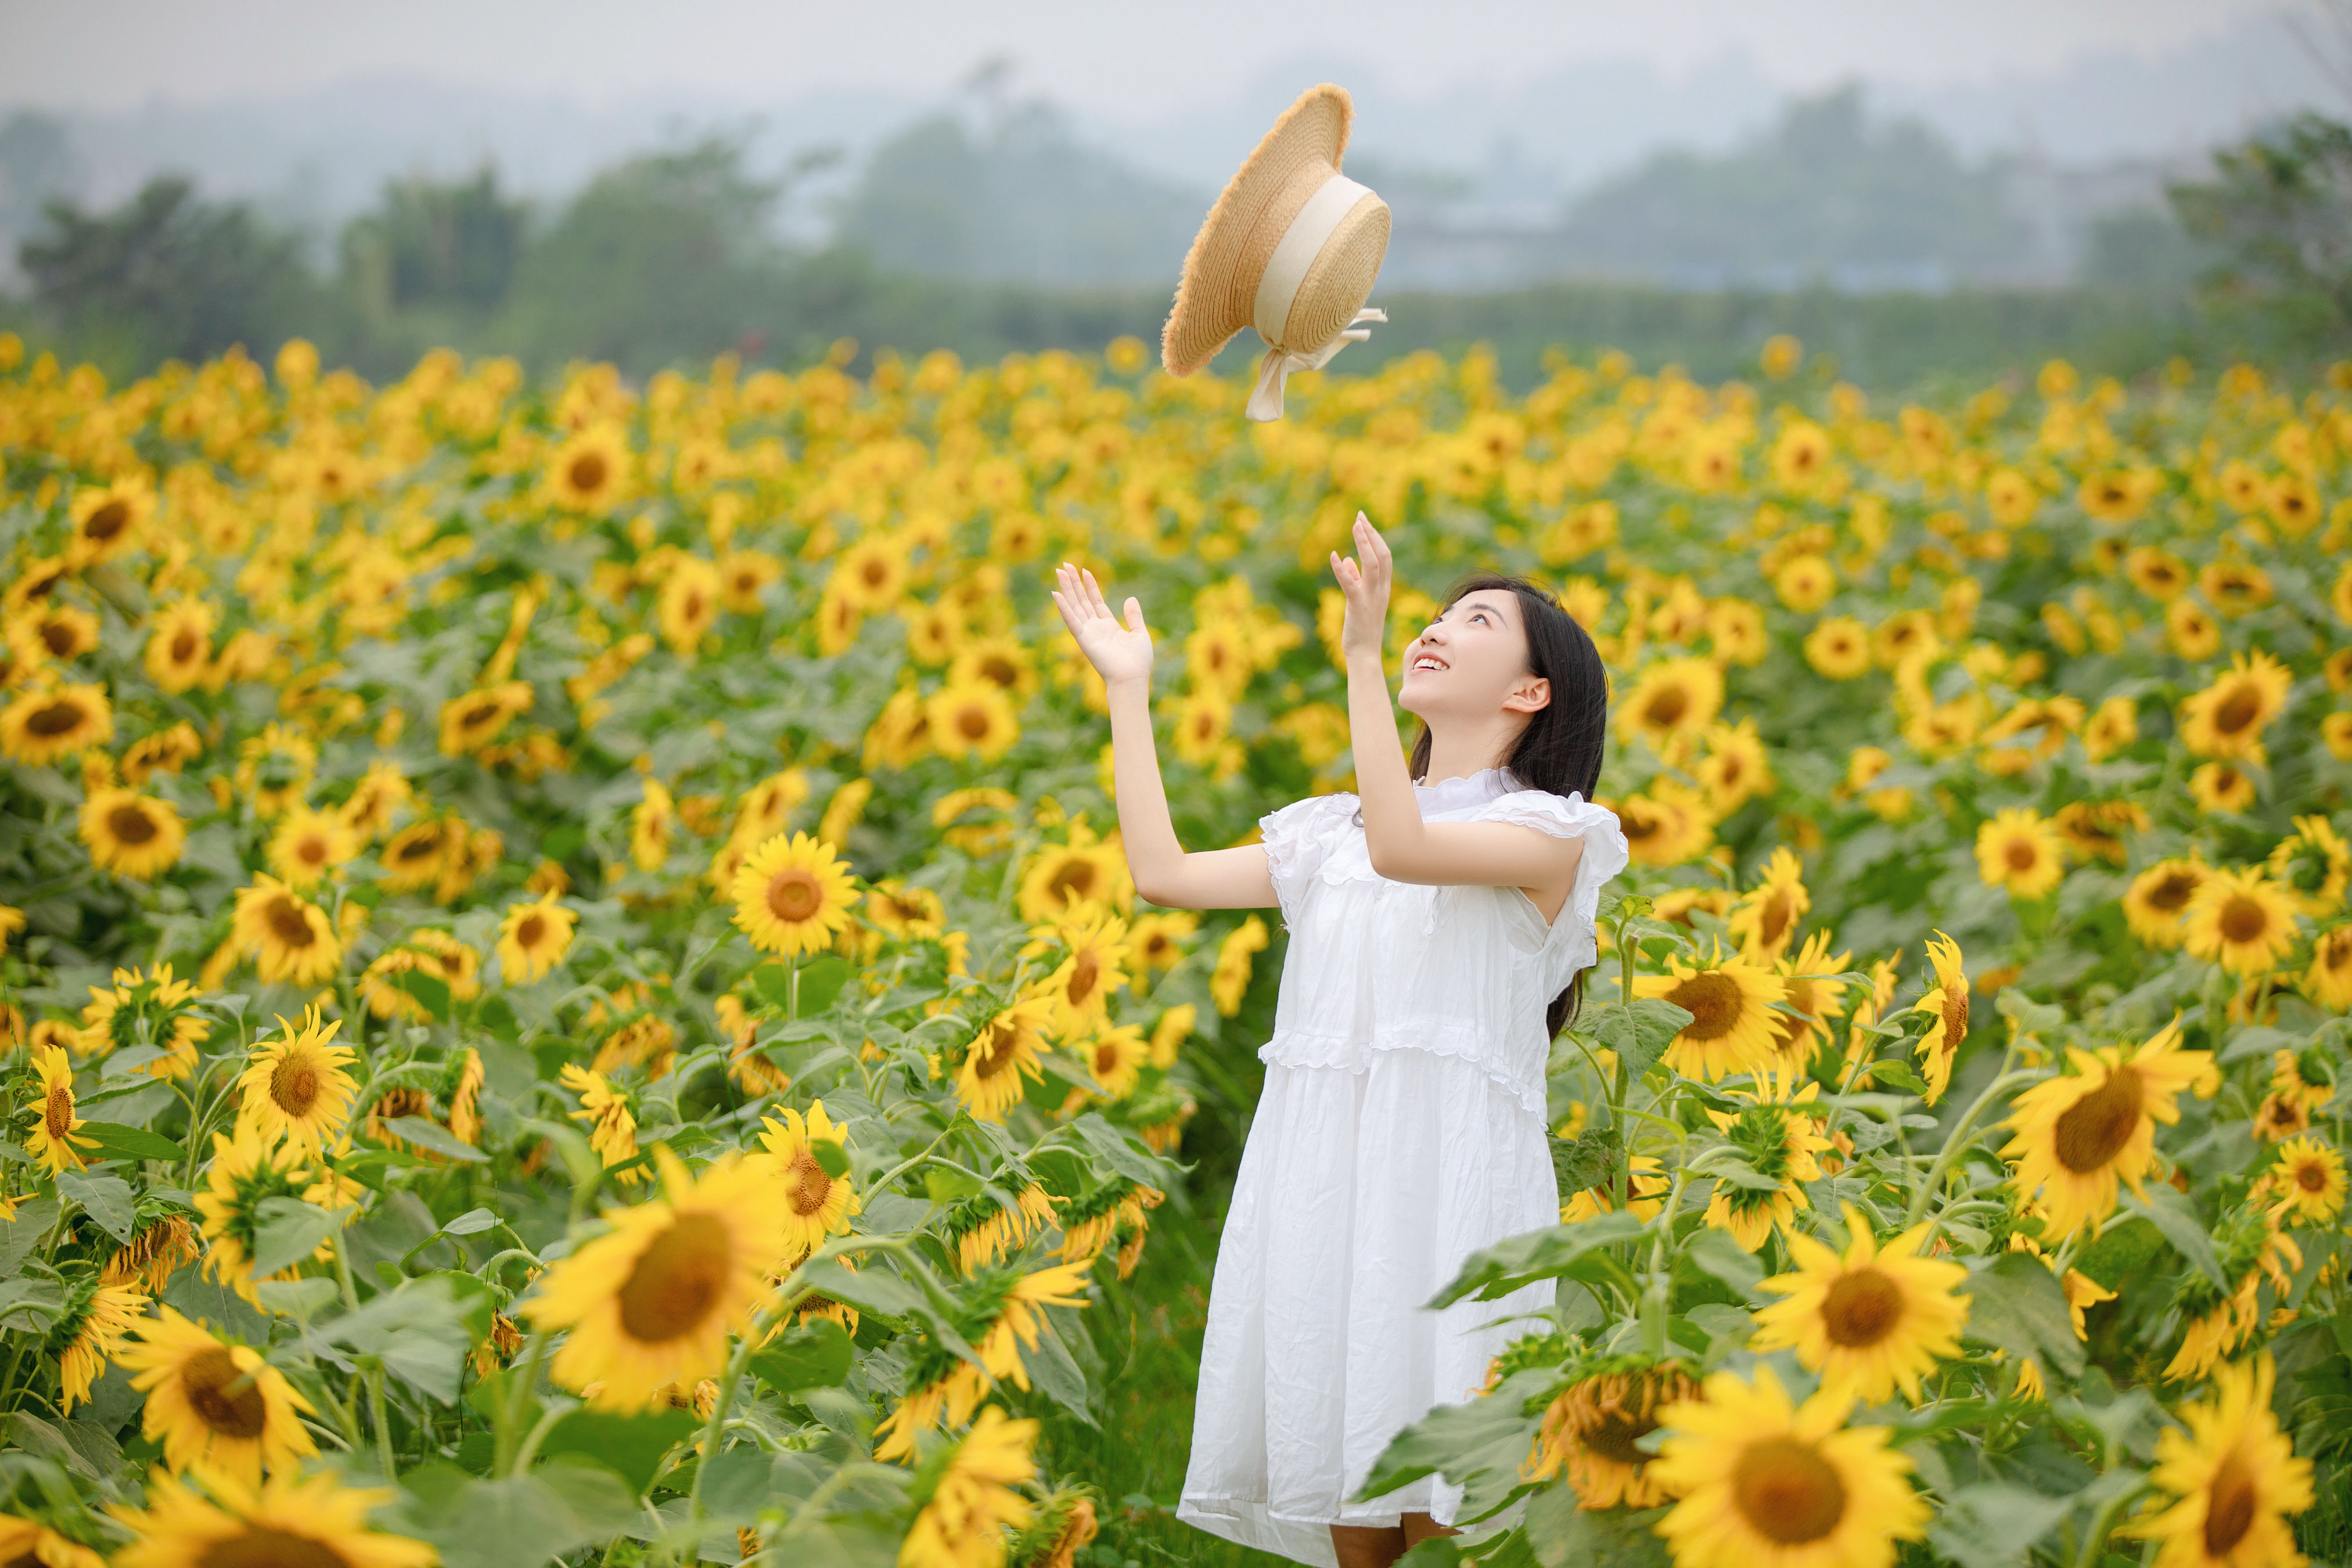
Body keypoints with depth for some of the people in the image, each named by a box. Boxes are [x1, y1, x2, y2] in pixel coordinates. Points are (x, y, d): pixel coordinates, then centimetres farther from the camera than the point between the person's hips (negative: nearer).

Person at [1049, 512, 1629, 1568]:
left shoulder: (1547, 836, 1)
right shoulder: (1332, 833, 20)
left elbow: (1402, 848, -17)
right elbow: (1165, 873, 13)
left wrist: (1363, 658, -19)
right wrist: (1127, 689, 17)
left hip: (1452, 1175, -5)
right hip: (1320, 1175, 5)